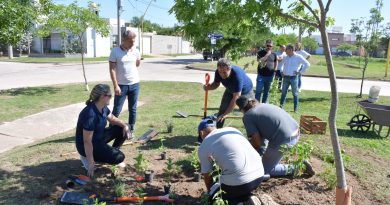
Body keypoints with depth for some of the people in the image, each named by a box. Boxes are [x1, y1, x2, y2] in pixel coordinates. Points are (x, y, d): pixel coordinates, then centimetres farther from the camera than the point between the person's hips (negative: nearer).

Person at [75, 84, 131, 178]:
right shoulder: (90, 114, -33)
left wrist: (124, 125, -8)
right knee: (119, 157, -16)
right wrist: (91, 162, -23)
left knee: (122, 129, 2)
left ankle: (112, 153, 16)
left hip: (98, 138, 9)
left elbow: (112, 119, 12)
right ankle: (87, 158, 1)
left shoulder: (103, 107, -7)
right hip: (87, 146, -8)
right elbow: (87, 141, -29)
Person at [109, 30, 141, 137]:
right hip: (121, 85, -3)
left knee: (133, 109, 10)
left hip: (134, 84, 3)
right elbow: (112, 69, -11)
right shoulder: (115, 51, -9)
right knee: (116, 110, 2)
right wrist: (115, 86, -16)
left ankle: (131, 130, 22)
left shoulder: (135, 51, 0)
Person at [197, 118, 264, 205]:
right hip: (259, 174, 7)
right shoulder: (232, 129, 19)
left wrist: (210, 192, 33)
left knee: (214, 195, 19)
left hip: (238, 182, -6)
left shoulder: (203, 147, 4)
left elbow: (207, 176, 12)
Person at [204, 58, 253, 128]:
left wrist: (226, 114, -44)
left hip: (245, 91, -4)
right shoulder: (218, 72, -27)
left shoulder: (237, 74, -43)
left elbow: (236, 97, -43)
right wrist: (208, 87, -29)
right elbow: (216, 84, -5)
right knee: (222, 110, -4)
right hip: (230, 90, 4)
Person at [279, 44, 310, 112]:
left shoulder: (298, 57, -5)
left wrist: (300, 72, -8)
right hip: (285, 77, 4)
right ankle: (281, 105, 11)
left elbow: (307, 64, -3)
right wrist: (281, 71, 13)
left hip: (293, 78, -4)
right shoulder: (286, 57, 9)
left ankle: (295, 108, 9)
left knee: (295, 93, 3)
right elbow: (281, 63, 28)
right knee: (283, 92, 5)